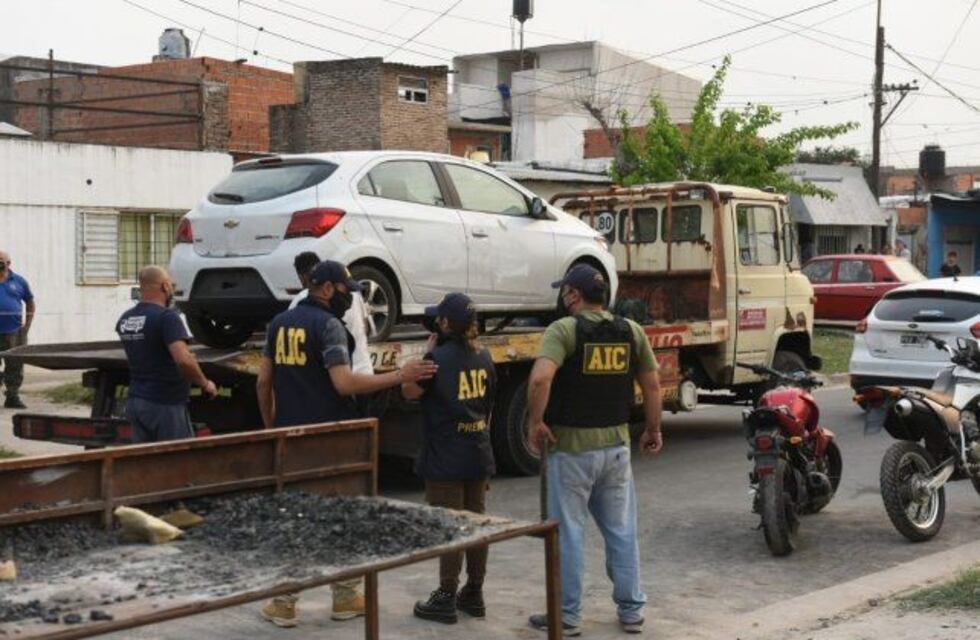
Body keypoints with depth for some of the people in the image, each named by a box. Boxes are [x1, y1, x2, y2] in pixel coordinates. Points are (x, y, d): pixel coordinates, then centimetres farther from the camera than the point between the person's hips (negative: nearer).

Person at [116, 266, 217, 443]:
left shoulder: (124, 320, 9)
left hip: (135, 401, 7)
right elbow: (184, 360, -27)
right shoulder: (166, 317, -15)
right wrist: (205, 384, -12)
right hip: (164, 404, -7)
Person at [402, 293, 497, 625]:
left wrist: (427, 351, -5)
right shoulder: (484, 357, 5)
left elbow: (410, 391, -6)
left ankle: (447, 599, 7)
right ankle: (474, 594, 22)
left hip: (445, 459, -6)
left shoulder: (438, 358, -17)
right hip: (478, 456, 6)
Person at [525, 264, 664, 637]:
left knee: (568, 532, 5)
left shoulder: (564, 330, -12)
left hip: (571, 446, -4)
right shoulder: (631, 331, 4)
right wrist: (653, 430, 20)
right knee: (621, 531, 13)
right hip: (616, 444, 5)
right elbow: (652, 386, 8)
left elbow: (540, 378, -27)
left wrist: (536, 422, -15)